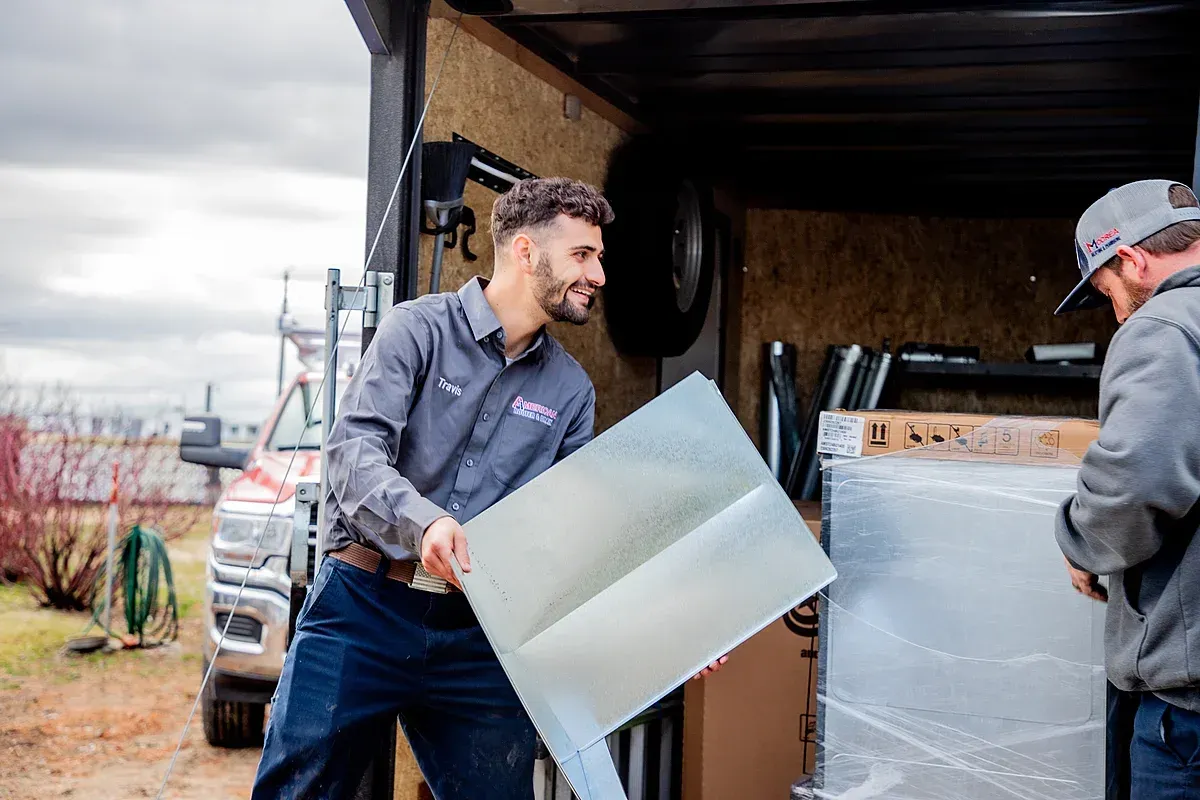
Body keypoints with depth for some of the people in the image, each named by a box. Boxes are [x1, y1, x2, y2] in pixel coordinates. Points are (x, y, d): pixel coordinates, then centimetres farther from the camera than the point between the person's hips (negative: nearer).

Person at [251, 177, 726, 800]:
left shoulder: (571, 390, 10)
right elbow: (354, 450, -16)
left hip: (480, 633, 4)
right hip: (366, 609, -3)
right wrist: (424, 520, -35)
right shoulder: (420, 329, -4)